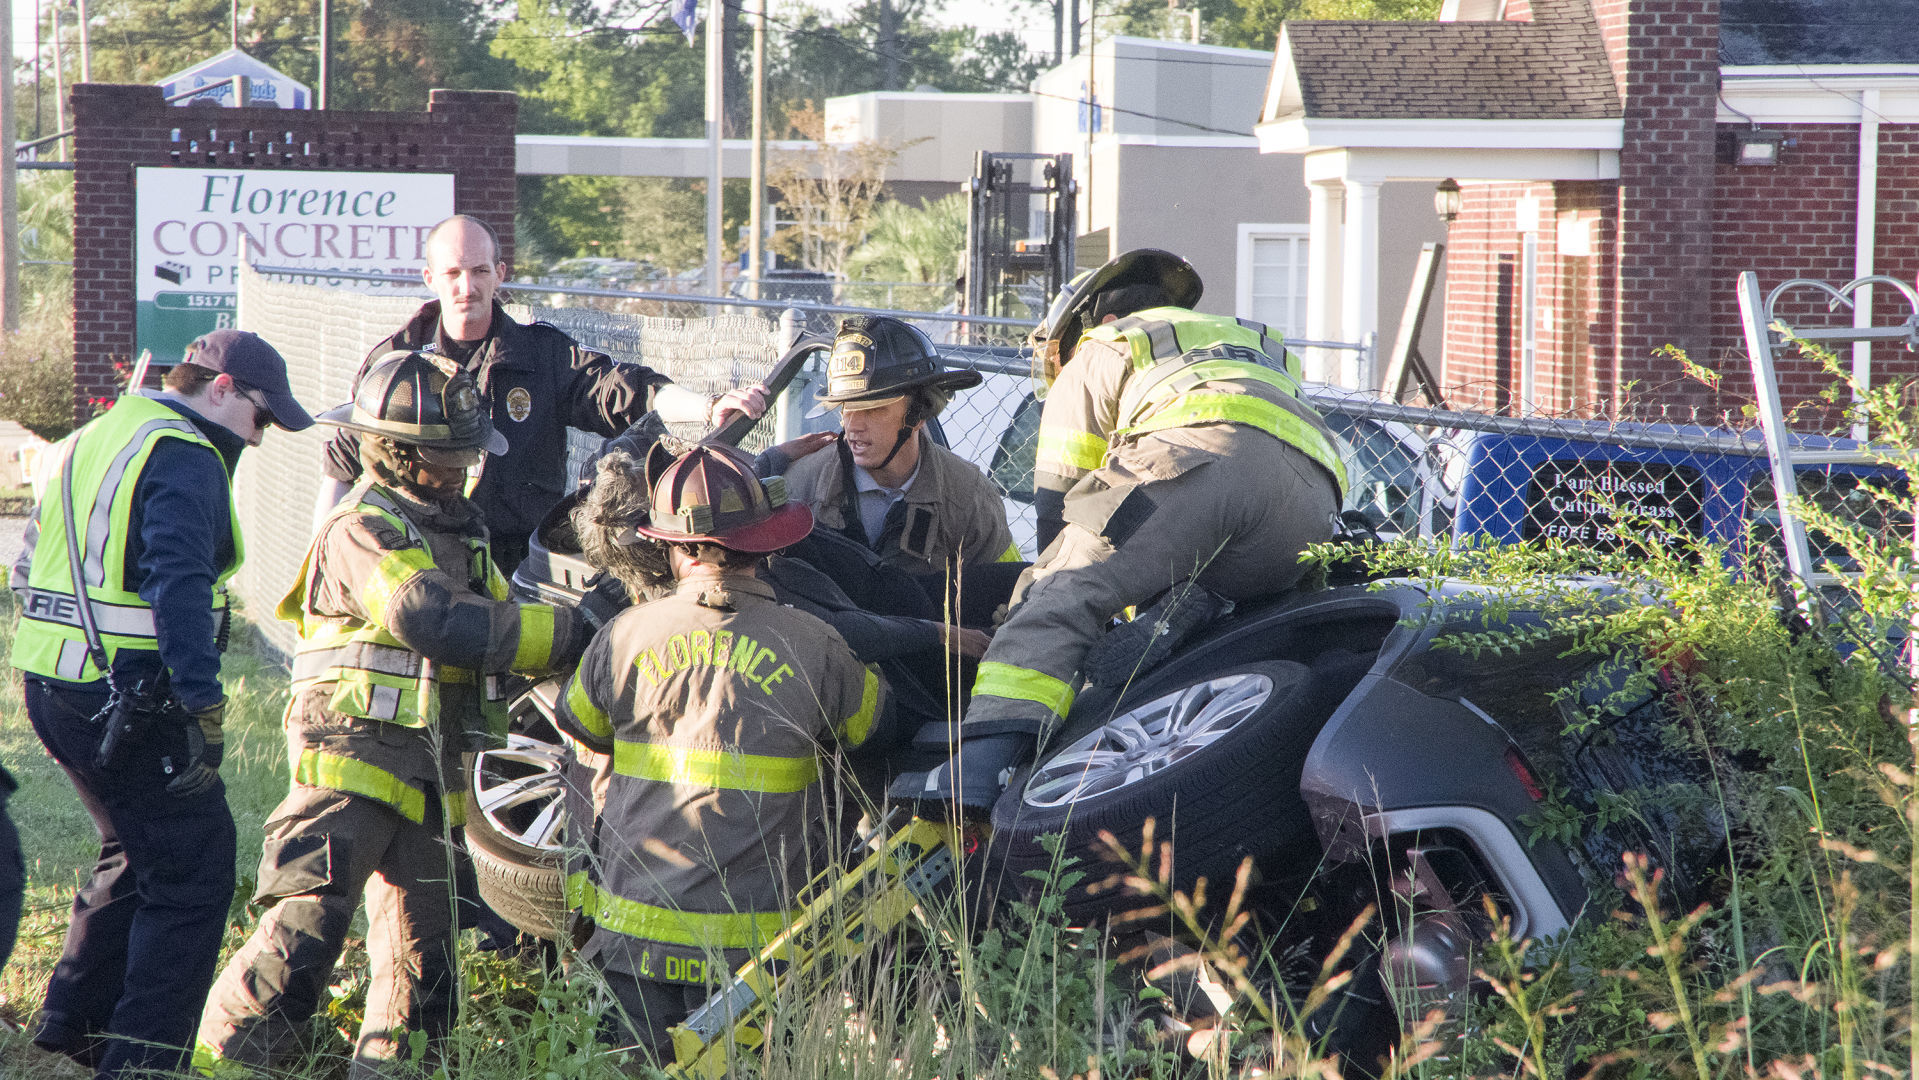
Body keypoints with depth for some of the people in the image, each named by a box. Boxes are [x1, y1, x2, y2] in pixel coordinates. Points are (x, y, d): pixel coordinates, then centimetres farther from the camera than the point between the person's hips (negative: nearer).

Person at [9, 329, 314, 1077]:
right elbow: (177, 585, -23)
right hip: (127, 699, -10)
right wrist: (202, 706, -25)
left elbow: (31, 567, 22)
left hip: (48, 687, 10)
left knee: (138, 853, 25)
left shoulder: (92, 440, 18)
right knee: (193, 875, -2)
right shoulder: (184, 457, -12)